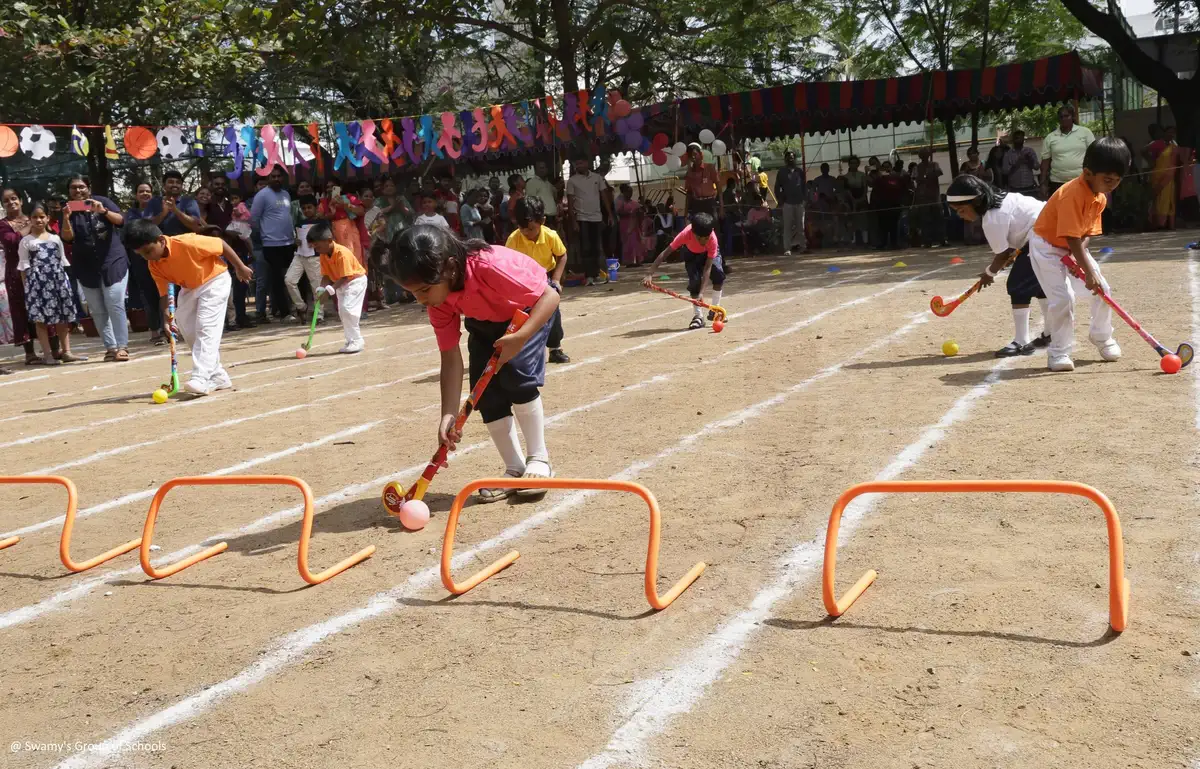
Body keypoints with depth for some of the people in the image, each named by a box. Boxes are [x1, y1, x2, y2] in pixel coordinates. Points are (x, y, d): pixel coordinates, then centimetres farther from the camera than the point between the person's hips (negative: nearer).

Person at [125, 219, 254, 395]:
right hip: (189, 288, 8)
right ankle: (217, 376, 15)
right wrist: (167, 317, -23)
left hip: (214, 280, -8)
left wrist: (240, 267, -13)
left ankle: (201, 378, -24)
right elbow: (164, 294, -7)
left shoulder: (186, 243, -32)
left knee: (206, 328, -18)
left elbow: (222, 244, -22)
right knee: (189, 330, 6)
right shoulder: (154, 265, -11)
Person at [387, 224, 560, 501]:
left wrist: (520, 338, -49)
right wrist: (449, 415, -28)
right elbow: (451, 359, -20)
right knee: (486, 391, -8)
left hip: (532, 308, -5)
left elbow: (551, 296, -36)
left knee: (517, 374, -24)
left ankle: (539, 460, -7)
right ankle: (515, 470, 4)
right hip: (486, 321, 5)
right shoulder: (437, 299, -23)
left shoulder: (491, 266, -43)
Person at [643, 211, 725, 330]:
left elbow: (707, 267, -39)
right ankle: (698, 316, -9)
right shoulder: (685, 234, -41)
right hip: (692, 253, 0)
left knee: (718, 273, -22)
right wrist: (650, 275, -45)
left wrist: (702, 292, -47)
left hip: (709, 252, 0)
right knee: (694, 281, -20)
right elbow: (664, 253, -37)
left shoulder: (713, 239, -40)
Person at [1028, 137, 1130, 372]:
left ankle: (1102, 335, 26)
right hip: (1047, 246, -8)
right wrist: (1088, 272, -31)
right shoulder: (1072, 194, -30)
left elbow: (1088, 233, 0)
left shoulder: (1100, 198, -3)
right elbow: (1072, 238, -32)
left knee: (1102, 289, 3)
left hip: (1073, 248, 8)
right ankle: (1059, 352, -5)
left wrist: (1078, 256, -21)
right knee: (1063, 298, -19)